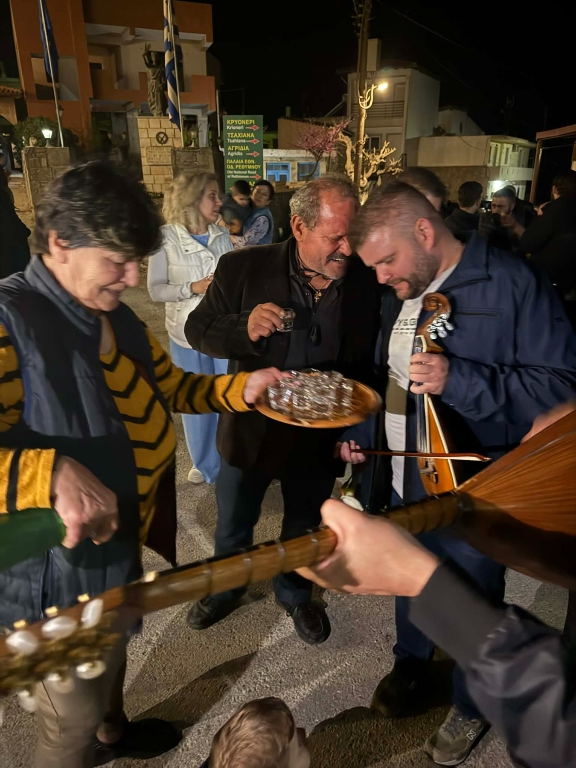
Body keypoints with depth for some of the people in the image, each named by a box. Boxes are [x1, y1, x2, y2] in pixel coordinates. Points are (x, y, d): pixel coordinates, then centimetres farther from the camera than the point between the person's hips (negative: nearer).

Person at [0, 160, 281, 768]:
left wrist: (241, 387, -4)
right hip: (61, 565, -8)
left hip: (120, 543, 9)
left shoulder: (116, 317, 1)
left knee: (112, 654, 36)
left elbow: (174, 387, 10)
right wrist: (53, 473, -48)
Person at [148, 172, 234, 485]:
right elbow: (155, 289, -8)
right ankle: (205, 462, 34)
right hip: (188, 332, -2)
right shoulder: (166, 238, -7)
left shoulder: (222, 236, 2)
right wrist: (191, 288, -20)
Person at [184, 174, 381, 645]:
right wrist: (245, 327, -27)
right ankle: (226, 591, 53)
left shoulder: (366, 281, -12)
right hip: (250, 428, 0)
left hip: (320, 436, 1)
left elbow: (370, 363, -3)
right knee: (232, 527, 22)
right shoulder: (244, 268, -15)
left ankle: (295, 594, 54)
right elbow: (197, 330, -7)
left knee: (303, 529, 24)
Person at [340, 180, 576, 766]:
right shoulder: (397, 293, 4)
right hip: (401, 481, 6)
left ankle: (472, 706, 44)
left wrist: (458, 380, -31)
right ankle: (411, 663, 54)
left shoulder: (512, 283, -17)